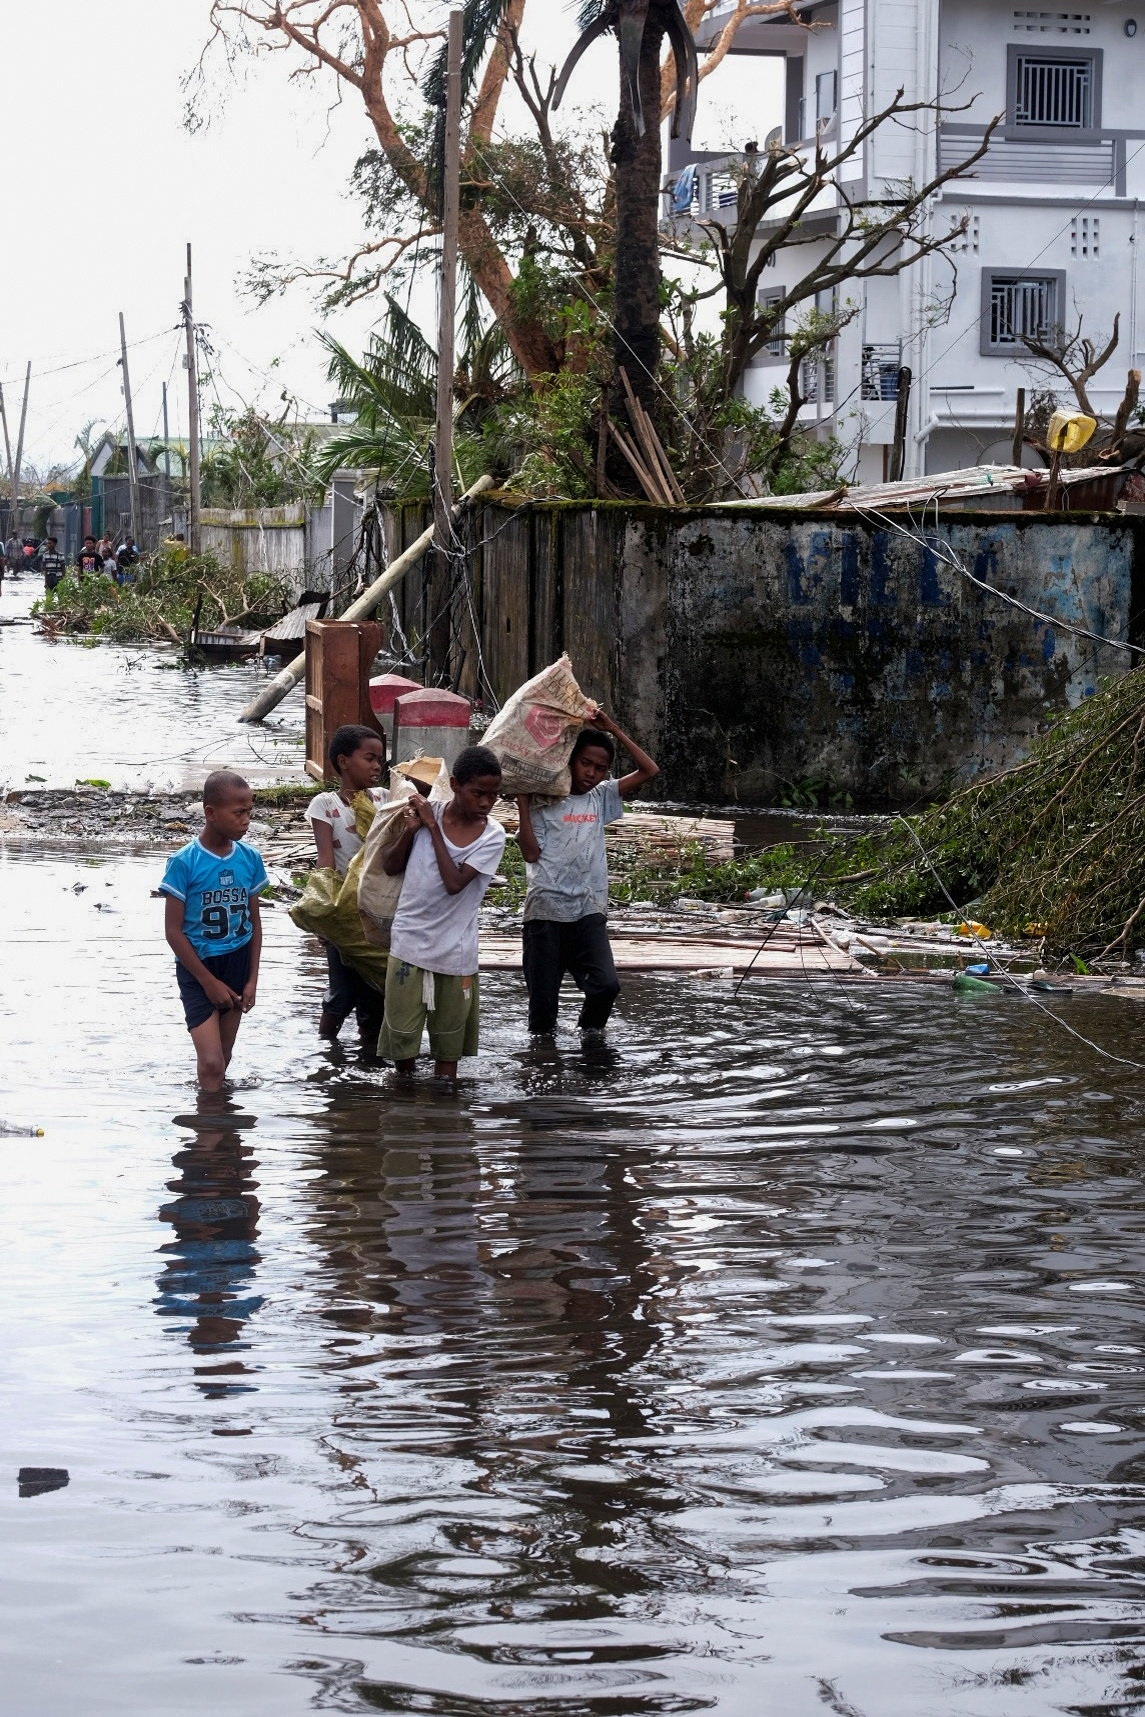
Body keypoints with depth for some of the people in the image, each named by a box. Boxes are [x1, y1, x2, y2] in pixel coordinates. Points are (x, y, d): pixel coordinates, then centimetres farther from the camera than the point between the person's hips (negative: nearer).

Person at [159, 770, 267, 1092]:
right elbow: (173, 931, -12)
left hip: (237, 963, 4)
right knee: (211, 1064, -14)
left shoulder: (250, 858, -1)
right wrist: (209, 982, -12)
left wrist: (252, 979, 2)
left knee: (222, 1062, 10)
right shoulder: (184, 862, -15)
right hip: (197, 967, -4)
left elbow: (254, 922, 8)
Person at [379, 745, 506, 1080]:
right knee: (402, 1034, 3)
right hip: (410, 943, 1)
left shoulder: (492, 836, -7)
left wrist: (433, 827, -14)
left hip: (454, 951, 0)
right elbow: (391, 868, 5)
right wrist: (410, 830, -12)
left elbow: (455, 882, -18)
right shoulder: (426, 813, -3)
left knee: (449, 1045, 8)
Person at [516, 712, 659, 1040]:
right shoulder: (543, 801, 1)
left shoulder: (601, 797, 12)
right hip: (546, 910, -3)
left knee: (606, 984, -13)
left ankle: (591, 1031, 15)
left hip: (589, 911, 3)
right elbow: (531, 853, -8)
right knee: (543, 996, 0)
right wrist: (523, 802, -9)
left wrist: (614, 731, 1)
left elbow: (649, 770, 6)